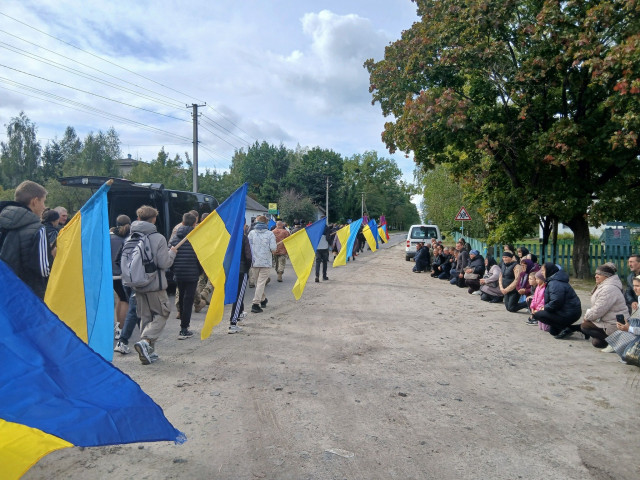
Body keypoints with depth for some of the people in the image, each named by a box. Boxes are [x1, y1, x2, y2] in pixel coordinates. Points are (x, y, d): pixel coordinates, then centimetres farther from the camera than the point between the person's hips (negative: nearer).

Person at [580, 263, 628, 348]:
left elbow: (598, 311, -23)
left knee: (585, 326, -9)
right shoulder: (604, 286, 11)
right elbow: (597, 307, 17)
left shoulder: (609, 289, -23)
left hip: (614, 327, -10)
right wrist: (588, 315, 3)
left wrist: (587, 316, -6)